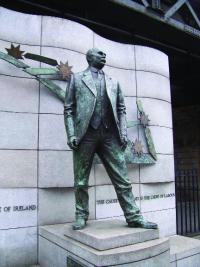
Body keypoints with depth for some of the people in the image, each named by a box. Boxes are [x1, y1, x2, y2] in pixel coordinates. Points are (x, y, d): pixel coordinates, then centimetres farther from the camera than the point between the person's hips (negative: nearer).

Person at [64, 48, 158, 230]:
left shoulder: (113, 82, 20)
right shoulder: (77, 79, 12)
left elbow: (121, 109, 16)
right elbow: (68, 109, 5)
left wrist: (123, 133, 3)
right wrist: (71, 135, -6)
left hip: (110, 135, 2)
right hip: (85, 134, -2)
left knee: (122, 179, 1)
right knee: (81, 181, 5)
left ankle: (134, 217, 9)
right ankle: (81, 217, 19)